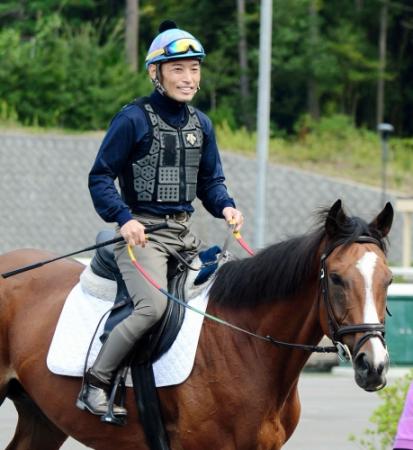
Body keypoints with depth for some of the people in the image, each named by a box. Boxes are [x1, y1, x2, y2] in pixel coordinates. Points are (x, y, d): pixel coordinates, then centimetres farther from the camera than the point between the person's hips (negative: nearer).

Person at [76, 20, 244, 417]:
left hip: (184, 233, 8)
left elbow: (210, 181, 19)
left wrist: (225, 207, -3)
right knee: (153, 305, -27)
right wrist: (124, 218, -23)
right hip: (141, 231, -7)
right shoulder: (133, 119, -7)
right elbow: (100, 178, -7)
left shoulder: (200, 124, 14)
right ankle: (95, 385, -17)